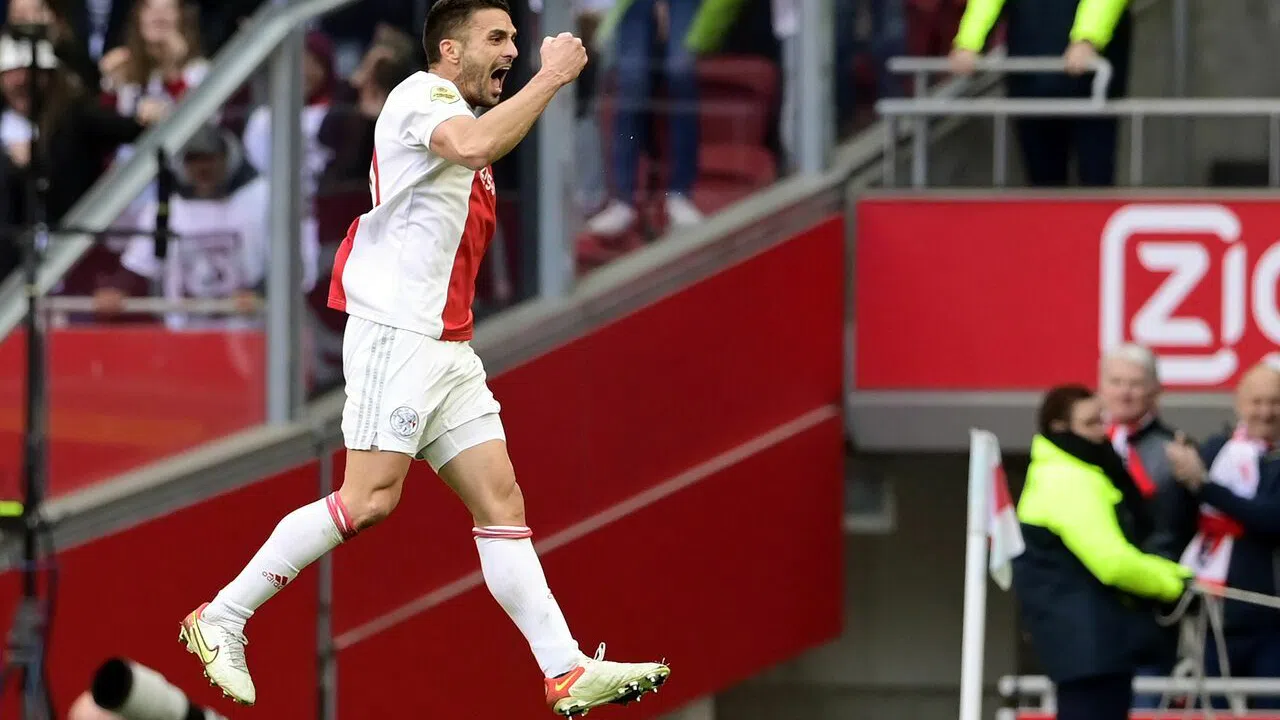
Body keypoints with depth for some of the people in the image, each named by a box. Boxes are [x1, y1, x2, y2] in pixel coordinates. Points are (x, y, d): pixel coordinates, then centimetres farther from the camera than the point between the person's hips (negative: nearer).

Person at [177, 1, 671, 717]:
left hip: (448, 348, 10)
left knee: (502, 502, 1)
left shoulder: (461, 115, 24)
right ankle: (222, 619, -7)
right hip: (395, 332, -10)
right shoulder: (422, 95, -7)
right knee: (370, 501, -15)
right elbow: (473, 144, -30)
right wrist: (553, 76, -22)